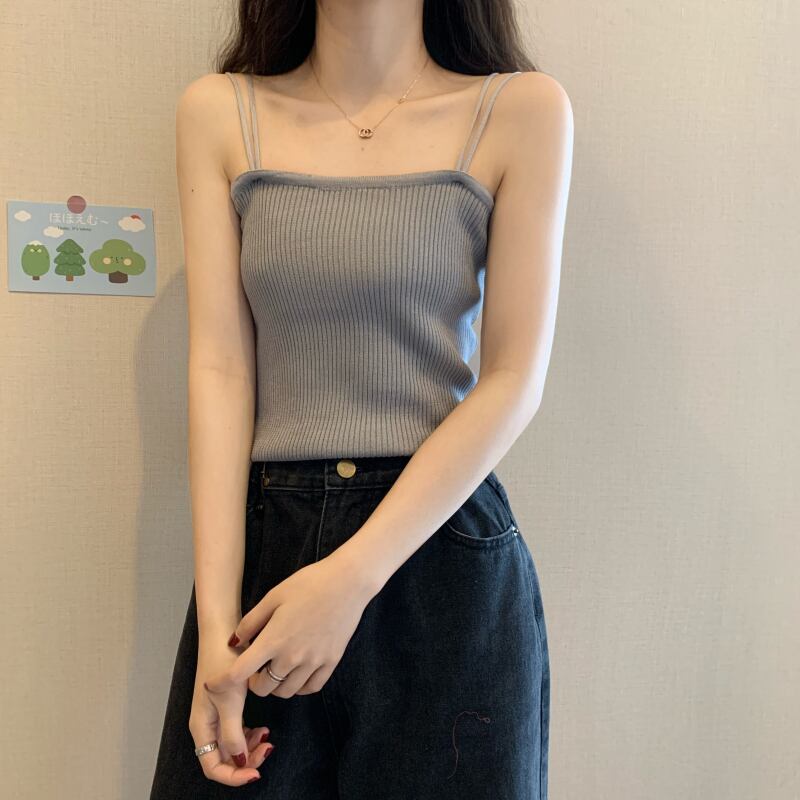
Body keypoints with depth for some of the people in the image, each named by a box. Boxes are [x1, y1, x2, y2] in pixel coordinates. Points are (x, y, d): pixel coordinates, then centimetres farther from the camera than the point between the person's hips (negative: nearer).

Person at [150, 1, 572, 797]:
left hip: (444, 547, -1)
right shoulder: (217, 111, 4)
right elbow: (220, 366, -4)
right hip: (262, 541, 2)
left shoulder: (522, 109, -2)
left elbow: (513, 384, -7)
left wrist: (351, 576, -14)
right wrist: (214, 621, -11)